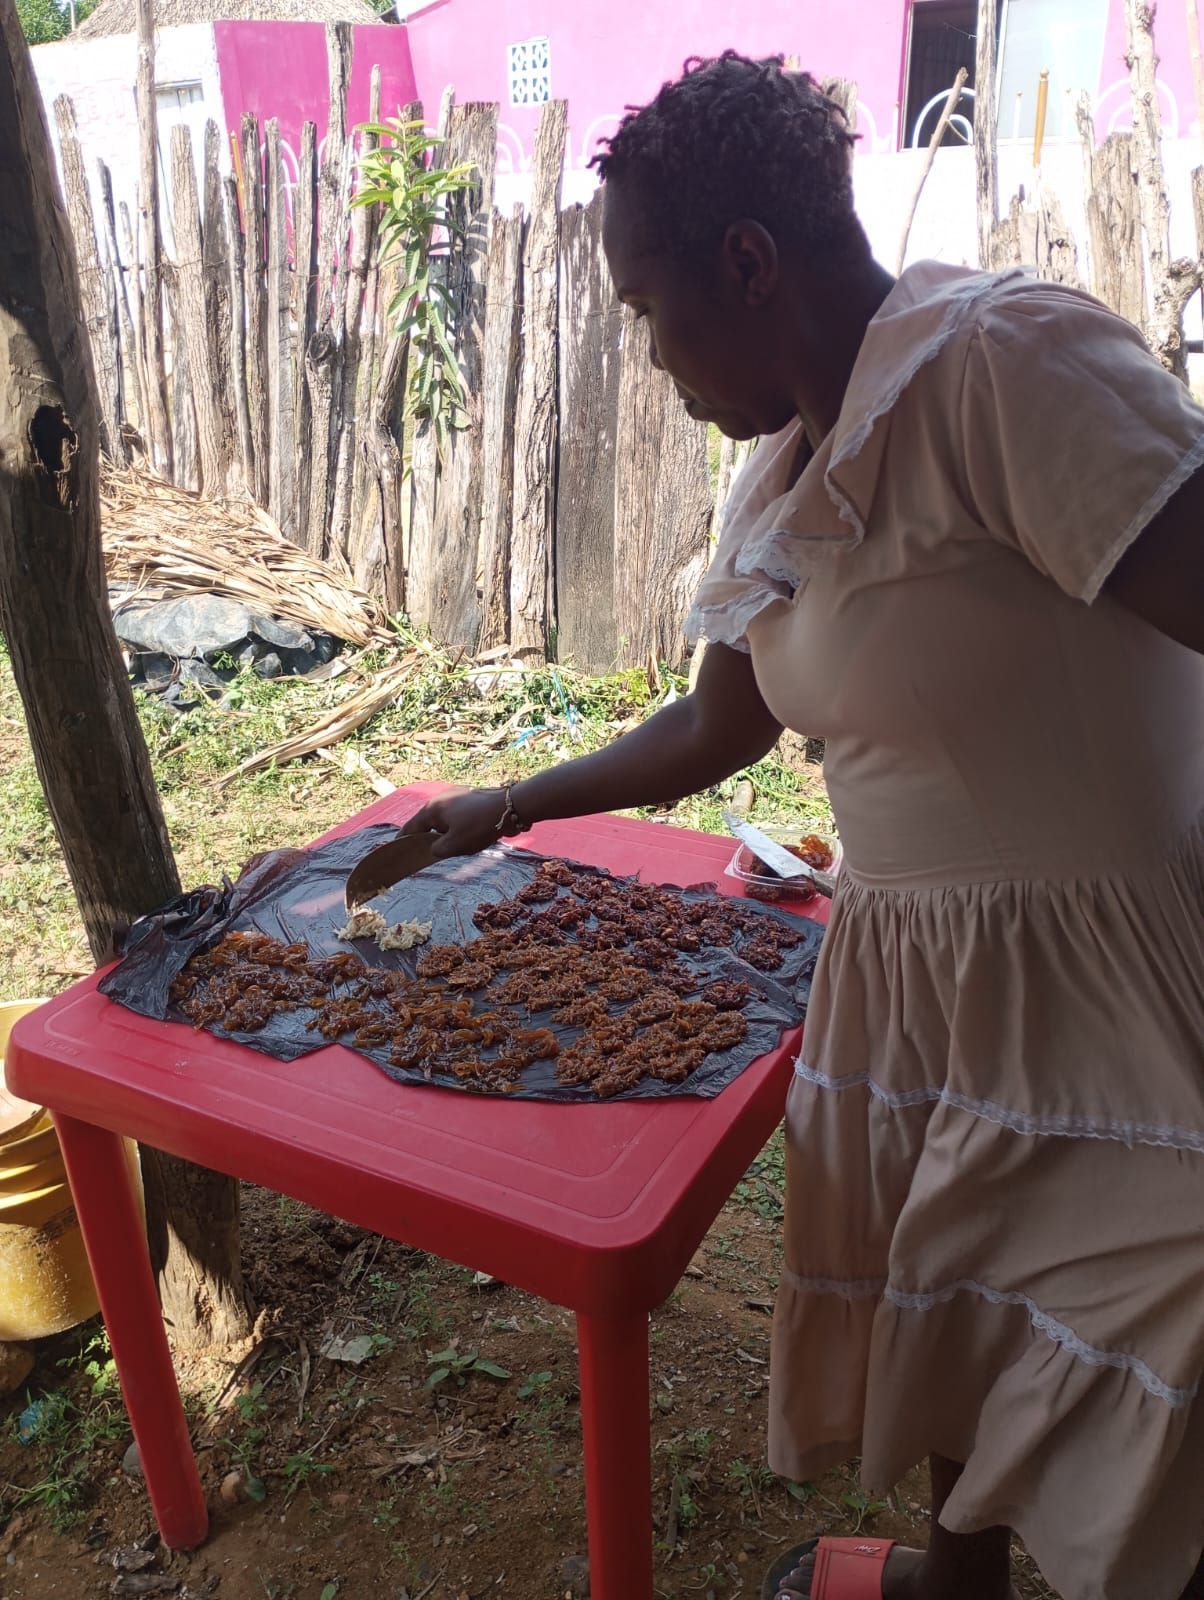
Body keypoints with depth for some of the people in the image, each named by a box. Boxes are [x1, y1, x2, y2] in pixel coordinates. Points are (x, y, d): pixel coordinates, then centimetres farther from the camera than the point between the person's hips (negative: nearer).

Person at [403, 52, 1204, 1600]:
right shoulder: (781, 478, 7)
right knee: (942, 1295, 24)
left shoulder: (1002, 363, -20)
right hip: (909, 973, 9)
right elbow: (715, 731, 16)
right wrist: (509, 809, 21)